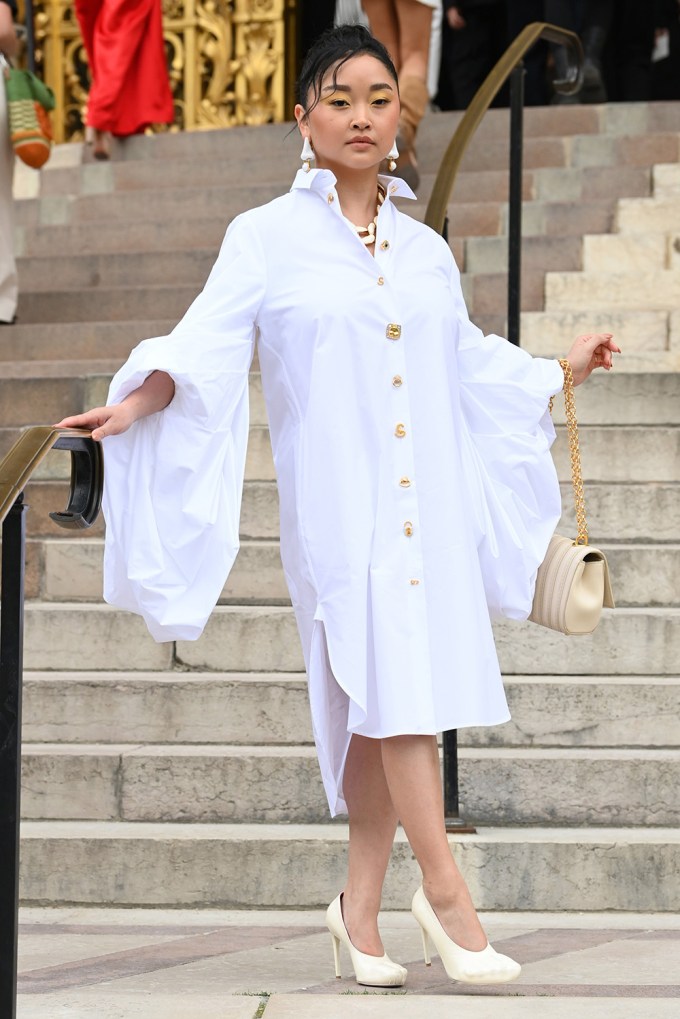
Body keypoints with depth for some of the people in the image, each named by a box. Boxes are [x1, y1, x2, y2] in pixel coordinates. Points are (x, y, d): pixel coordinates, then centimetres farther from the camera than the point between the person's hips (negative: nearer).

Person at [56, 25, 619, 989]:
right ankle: (445, 890, -6)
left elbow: (468, 357, 29)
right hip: (337, 502, -4)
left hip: (431, 504, 4)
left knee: (386, 705, 2)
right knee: (394, 684, -13)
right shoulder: (266, 238, 2)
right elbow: (206, 343, -9)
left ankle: (362, 908, 10)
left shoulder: (425, 248, 16)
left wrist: (560, 370, 37)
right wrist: (138, 402, -26)